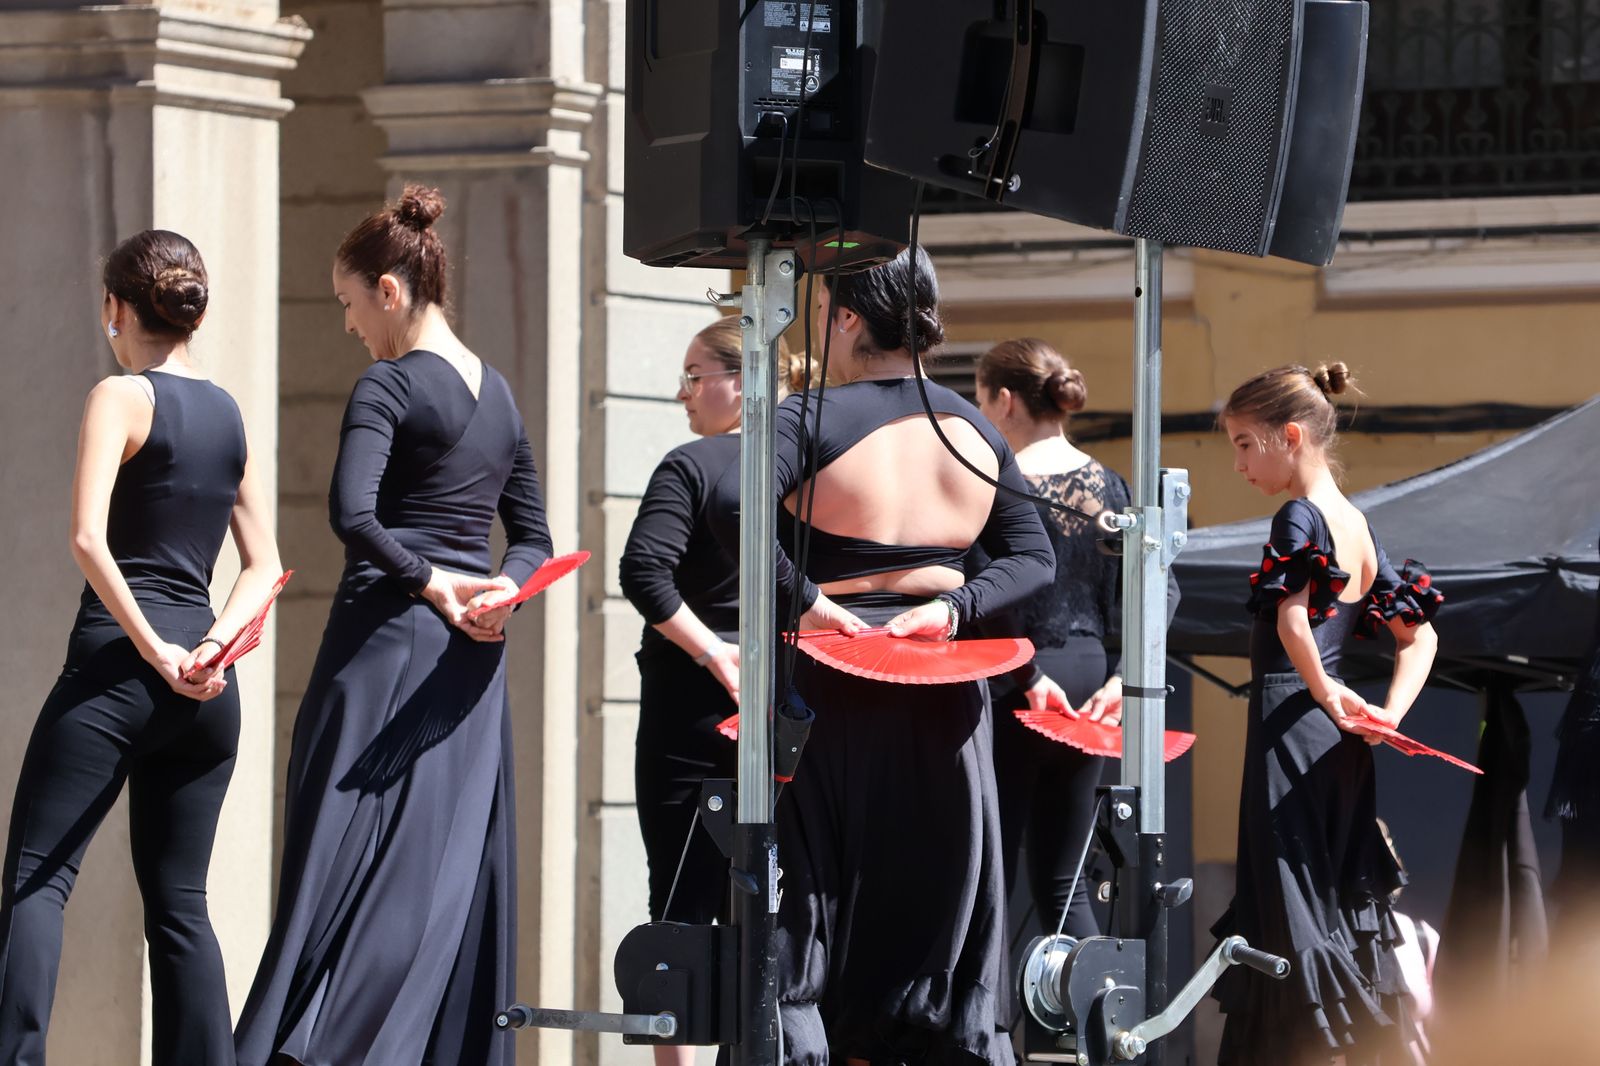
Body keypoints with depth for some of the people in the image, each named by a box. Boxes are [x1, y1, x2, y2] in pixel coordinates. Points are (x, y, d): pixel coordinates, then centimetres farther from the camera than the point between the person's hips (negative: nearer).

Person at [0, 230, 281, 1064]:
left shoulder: (122, 398, -4)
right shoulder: (229, 414, 16)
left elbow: (88, 538, -17)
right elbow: (263, 566, 14)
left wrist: (153, 649, -16)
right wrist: (215, 643, -1)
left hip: (119, 662, -6)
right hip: (206, 687, 6)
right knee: (178, 902, 10)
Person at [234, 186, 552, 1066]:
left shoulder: (390, 384, -9)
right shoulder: (498, 394, 15)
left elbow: (352, 513, -23)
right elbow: (533, 538, 16)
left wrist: (427, 578, -12)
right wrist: (504, 589, -3)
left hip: (387, 638, -7)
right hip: (469, 662, 7)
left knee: (347, 855, -7)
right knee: (456, 863, 6)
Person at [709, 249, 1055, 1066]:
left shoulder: (811, 419, -8)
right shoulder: (973, 428, 8)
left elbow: (733, 504, -26)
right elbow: (1033, 559, 8)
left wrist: (804, 598, -18)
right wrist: (954, 607, -4)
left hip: (832, 681, -4)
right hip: (943, 689, 4)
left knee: (806, 890, 1)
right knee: (939, 901, 12)